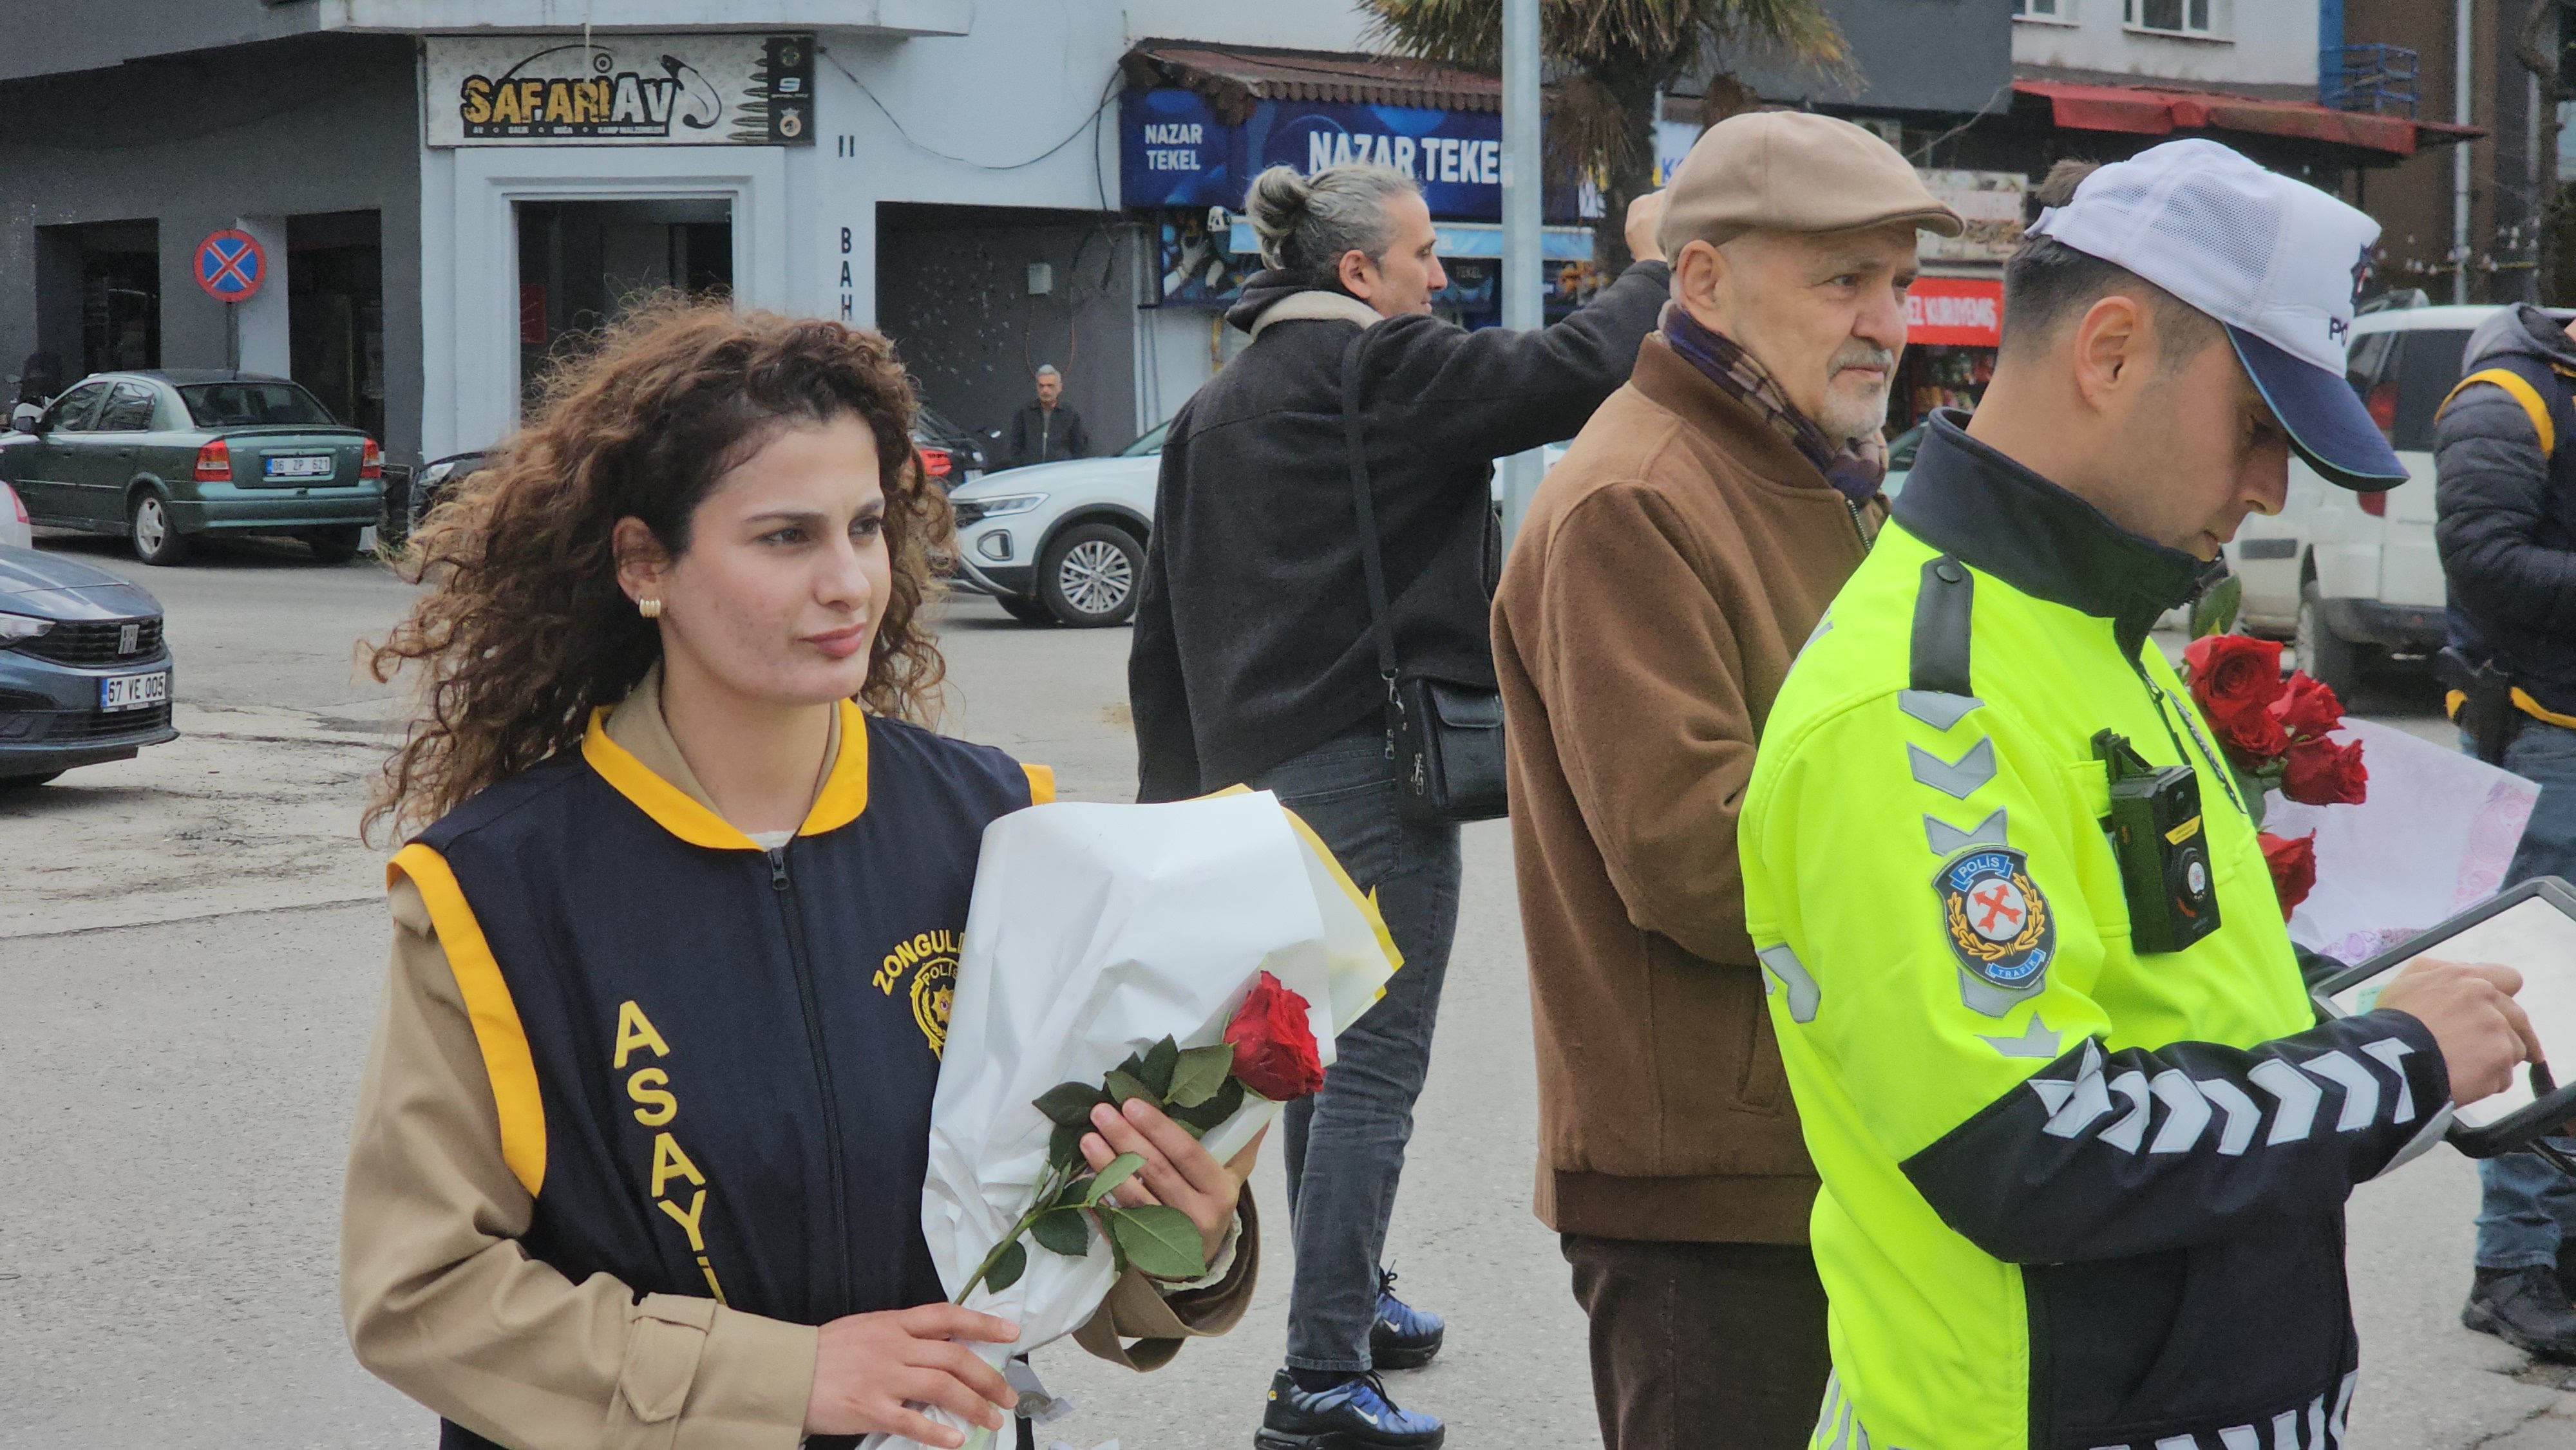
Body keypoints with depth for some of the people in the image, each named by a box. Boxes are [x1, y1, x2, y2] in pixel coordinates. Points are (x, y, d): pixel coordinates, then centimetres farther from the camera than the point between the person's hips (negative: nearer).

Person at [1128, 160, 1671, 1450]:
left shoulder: (1212, 410, 15)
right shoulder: (1379, 371, -10)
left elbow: (1162, 624, 17)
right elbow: (1566, 374, -18)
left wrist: (1171, 791, 22)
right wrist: (1655, 269, -1)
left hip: (1258, 766, 9)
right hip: (1368, 754, -9)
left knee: (1323, 1053, 20)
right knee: (1373, 1067, -7)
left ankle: (1351, 1303, 34)